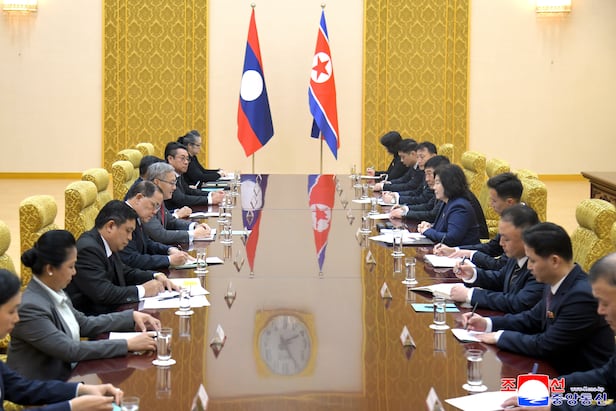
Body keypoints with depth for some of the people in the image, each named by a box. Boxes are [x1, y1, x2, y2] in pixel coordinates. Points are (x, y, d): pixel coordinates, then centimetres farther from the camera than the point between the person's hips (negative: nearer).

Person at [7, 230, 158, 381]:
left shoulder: (55, 293, 5)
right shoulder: (30, 307, -21)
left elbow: (85, 324, 18)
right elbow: (70, 350, -24)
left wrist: (132, 317, 8)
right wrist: (128, 345, -23)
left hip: (67, 377, 8)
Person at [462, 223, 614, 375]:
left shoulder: (582, 296, -27)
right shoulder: (554, 283, 0)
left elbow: (545, 345, -23)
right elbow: (533, 318, 16)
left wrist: (500, 336, -11)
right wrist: (488, 323, 4)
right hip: (559, 367, 8)